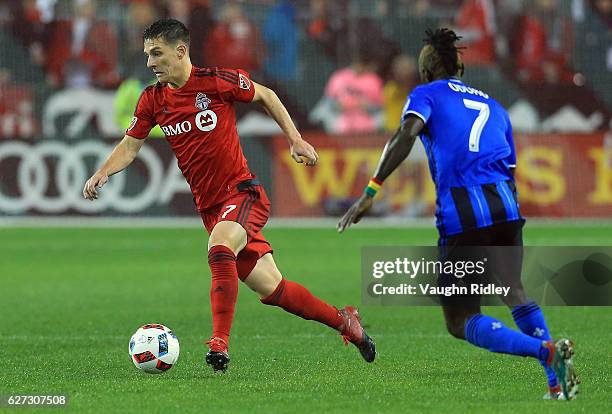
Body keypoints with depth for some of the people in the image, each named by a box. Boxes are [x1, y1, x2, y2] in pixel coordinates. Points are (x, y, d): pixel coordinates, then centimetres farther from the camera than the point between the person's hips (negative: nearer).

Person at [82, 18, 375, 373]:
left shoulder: (216, 81, -11)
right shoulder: (152, 100, 2)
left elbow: (265, 95, 4)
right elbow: (130, 146, 9)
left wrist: (296, 140, 2)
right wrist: (103, 173, -9)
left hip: (243, 193, -5)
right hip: (209, 206, 5)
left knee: (219, 249, -35)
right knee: (271, 290, 6)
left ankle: (220, 344, -36)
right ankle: (344, 321, 26)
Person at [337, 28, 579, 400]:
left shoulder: (426, 95, 12)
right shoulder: (494, 107, 28)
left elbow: (406, 135, -9)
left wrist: (370, 192, -13)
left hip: (461, 215, -5)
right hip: (506, 208, 5)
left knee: (460, 322, 2)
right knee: (515, 294, 24)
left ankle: (547, 352, -22)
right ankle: (557, 383, 8)